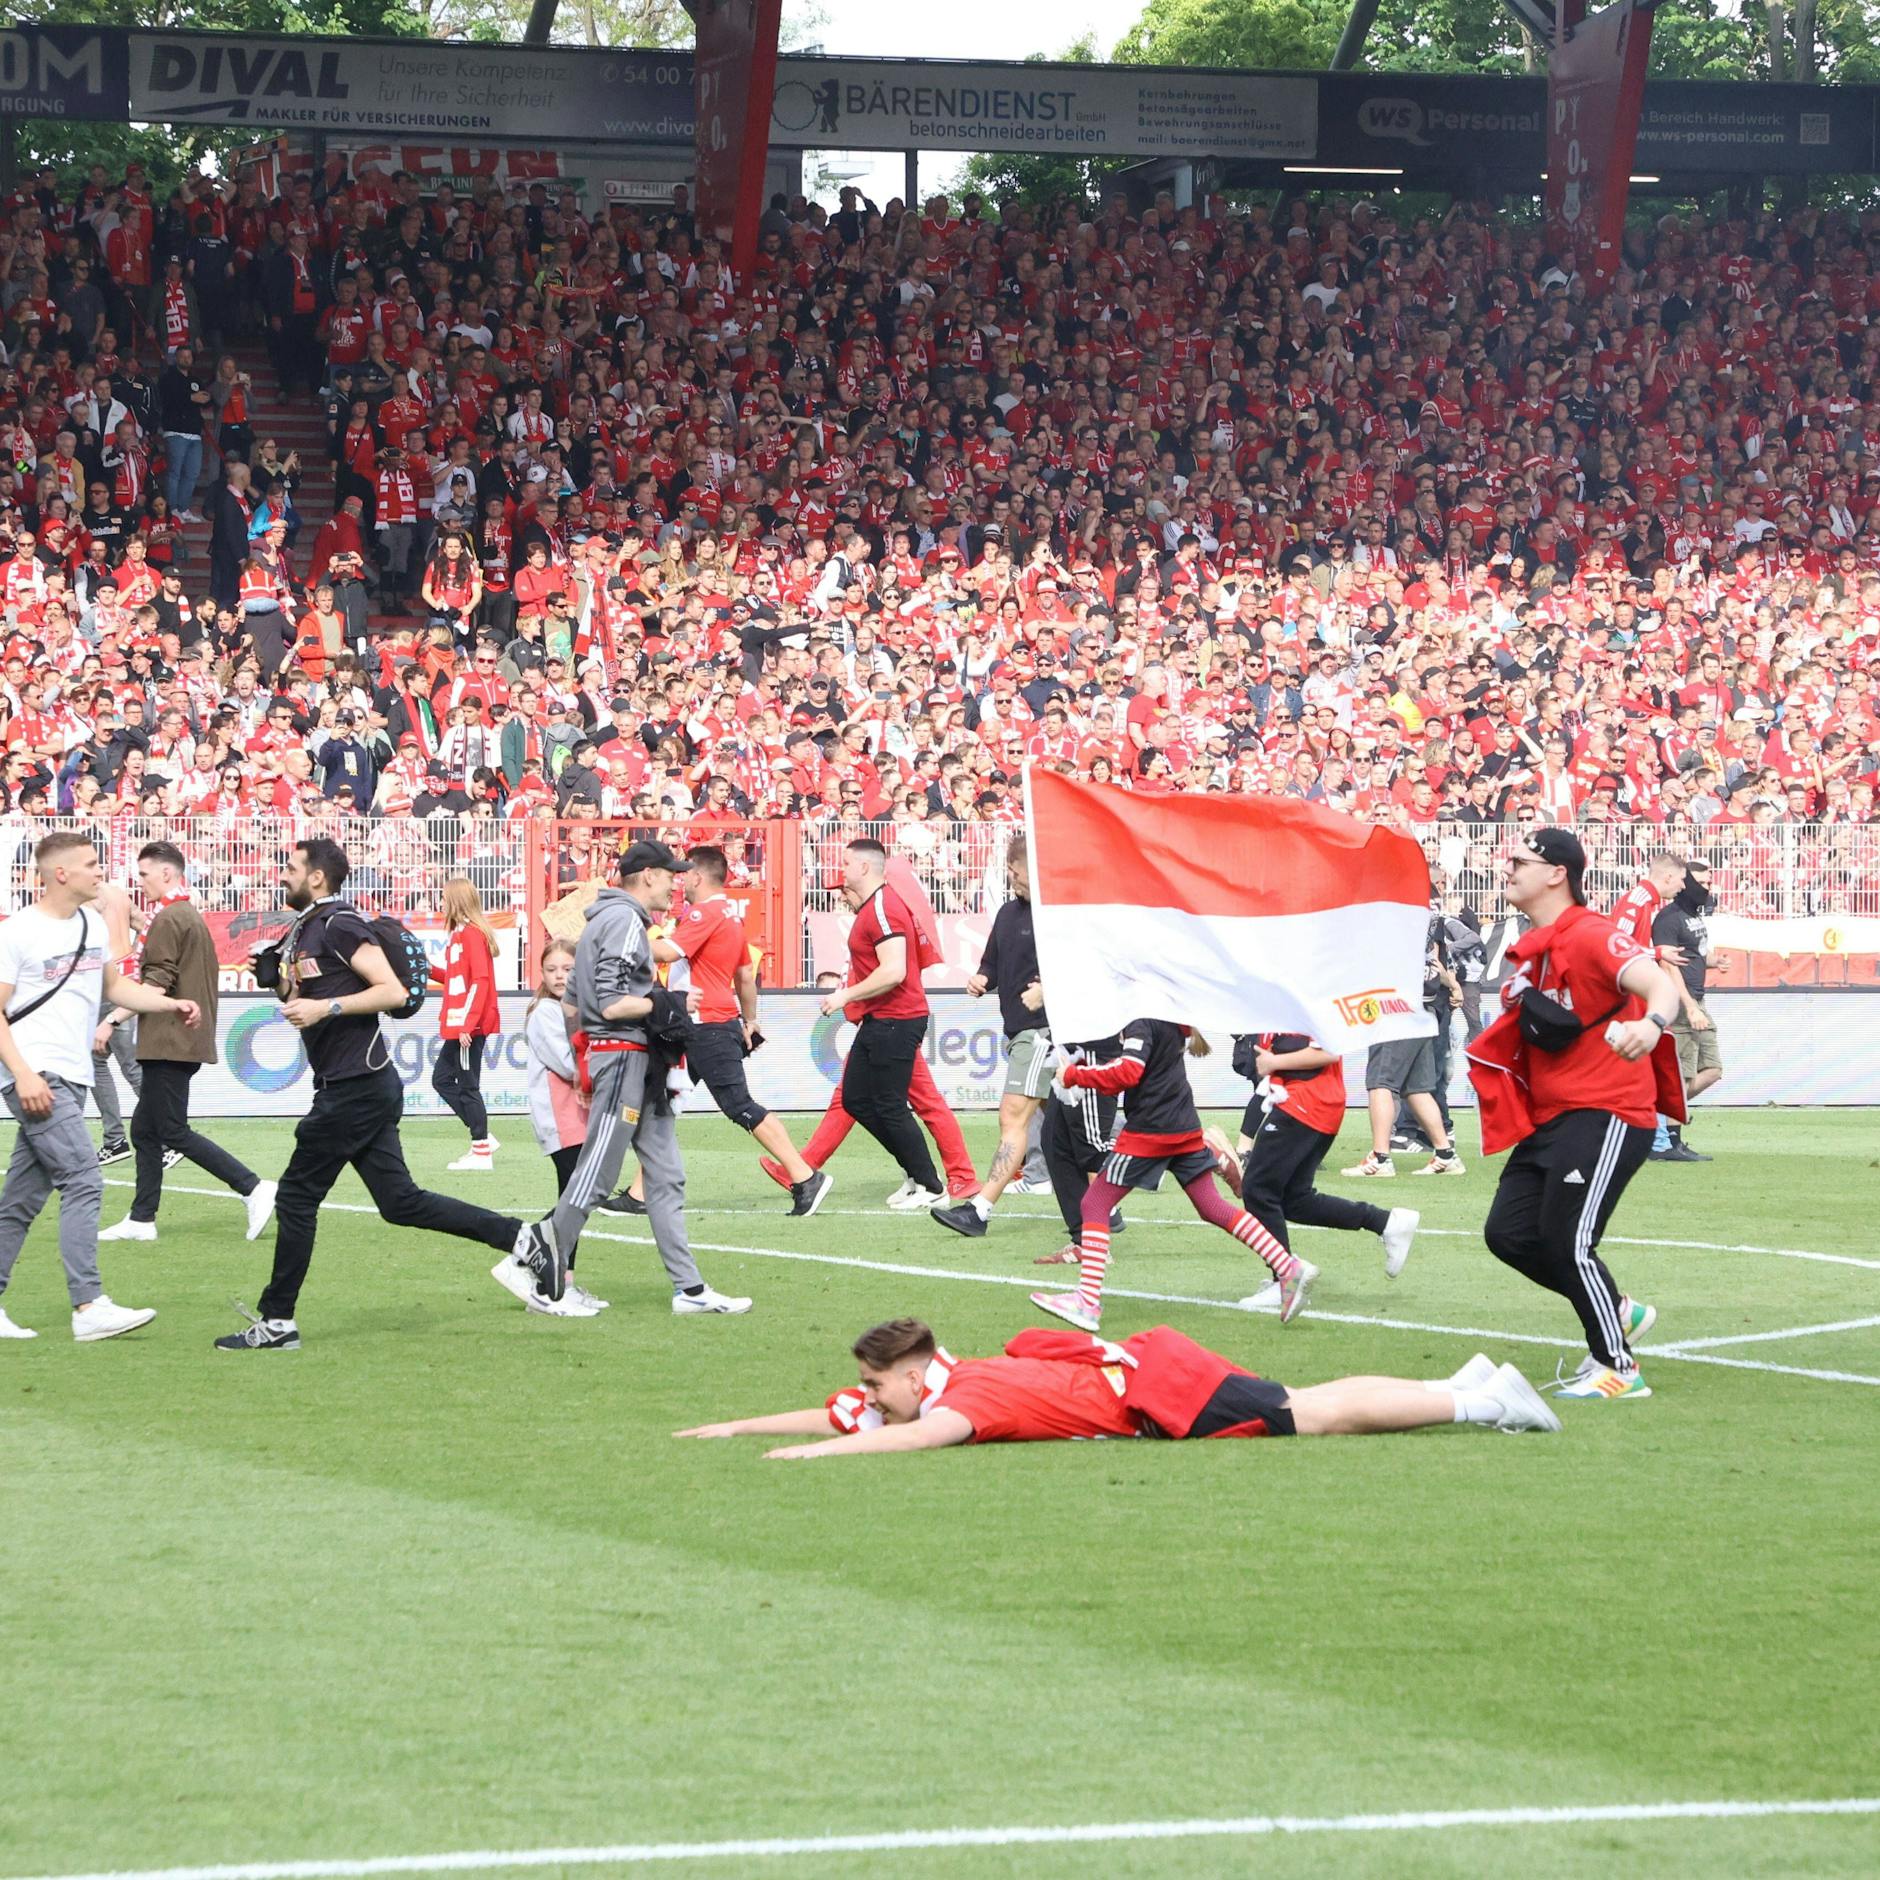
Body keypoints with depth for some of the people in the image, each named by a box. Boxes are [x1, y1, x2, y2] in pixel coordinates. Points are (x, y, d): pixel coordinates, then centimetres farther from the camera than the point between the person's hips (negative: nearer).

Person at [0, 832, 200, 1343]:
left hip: (72, 1079, 8)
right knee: (83, 1179, -15)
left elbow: (114, 986, 27)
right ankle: (89, 1309, -17)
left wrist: (173, 1004, 12)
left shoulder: (92, 925, 14)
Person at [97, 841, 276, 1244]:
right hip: (188, 1042, 10)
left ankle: (253, 1189, -14)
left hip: (169, 1044, -10)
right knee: (144, 1130, 13)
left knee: (173, 1132, -9)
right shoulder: (192, 916, 19)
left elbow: (155, 983, -19)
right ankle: (141, 1219, 14)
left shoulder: (167, 919, -13)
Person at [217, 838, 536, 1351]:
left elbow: (393, 991, -20)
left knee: (296, 1197, -3)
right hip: (365, 1085, 10)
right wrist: (278, 982, 9)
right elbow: (304, 1004, 27)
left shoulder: (339, 924, -12)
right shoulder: (303, 931, 18)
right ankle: (523, 1240, 9)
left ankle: (277, 1323, 3)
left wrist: (325, 1006, -22)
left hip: (355, 1087, -10)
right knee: (400, 1202, 8)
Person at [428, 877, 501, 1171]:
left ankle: (481, 1151, 1)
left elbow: (480, 981, -20)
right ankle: (482, 1139, 15)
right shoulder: (461, 934, 14)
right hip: (458, 1025, 10)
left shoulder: (472, 934, -14)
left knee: (468, 1086, -5)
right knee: (442, 1079, 14)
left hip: (471, 1025, -10)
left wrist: (468, 1024, -24)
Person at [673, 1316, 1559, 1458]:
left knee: (1320, 1416, -6)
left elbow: (935, 1431, -43)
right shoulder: (947, 1381, 5)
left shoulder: (966, 1390, -20)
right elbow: (840, 1417, 15)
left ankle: (1483, 1399, -3)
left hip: (1159, 1390, -8)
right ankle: (1472, 1387, 17)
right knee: (1317, 1409, 12)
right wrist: (736, 1428, 12)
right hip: (1140, 1364, 8)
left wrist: (820, 1451, -43)